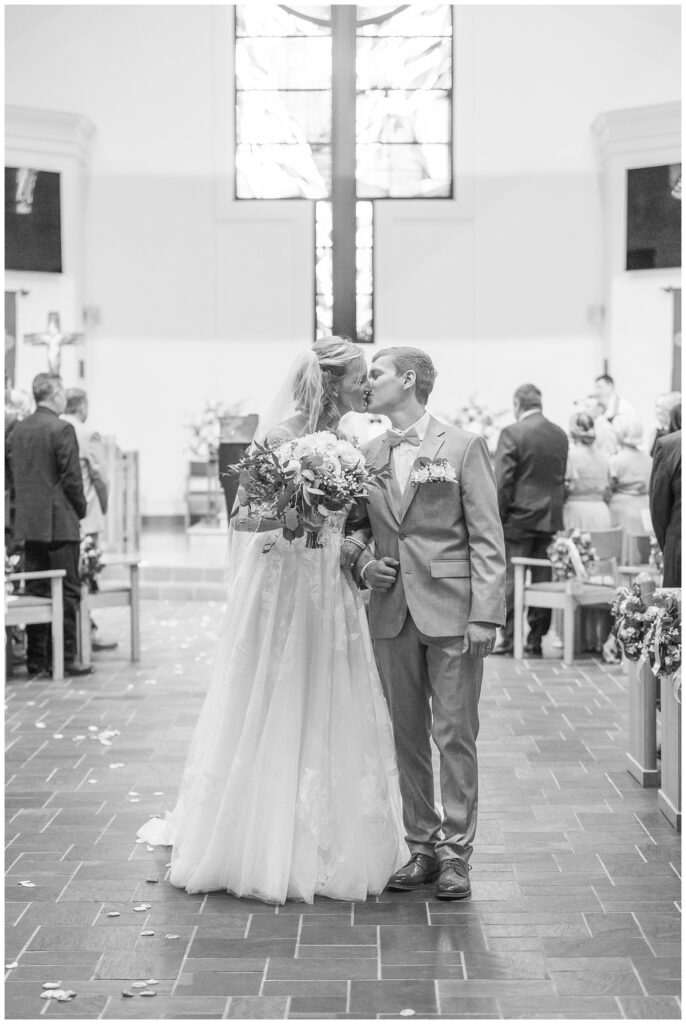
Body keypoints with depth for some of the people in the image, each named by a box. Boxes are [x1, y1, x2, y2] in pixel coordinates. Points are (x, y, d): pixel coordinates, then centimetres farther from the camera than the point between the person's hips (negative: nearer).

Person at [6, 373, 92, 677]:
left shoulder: (17, 430, 8)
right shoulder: (61, 429, -13)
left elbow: (14, 474, 12)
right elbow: (71, 478, -13)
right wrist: (80, 510, 1)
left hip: (28, 523, 7)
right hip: (59, 523, -7)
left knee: (36, 592, 9)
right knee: (66, 592, -1)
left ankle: (36, 660, 11)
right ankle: (66, 659, -1)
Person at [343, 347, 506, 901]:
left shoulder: (464, 447, -1)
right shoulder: (369, 454, 13)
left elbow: (487, 538, -4)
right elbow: (358, 523, 22)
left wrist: (485, 615, -12)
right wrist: (360, 557, -1)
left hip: (450, 611, -5)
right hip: (391, 613, 5)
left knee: (455, 735, -2)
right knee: (407, 735, 9)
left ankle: (456, 852, 6)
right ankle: (422, 846, 18)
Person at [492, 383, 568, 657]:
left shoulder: (512, 433, -11)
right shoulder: (560, 435, 6)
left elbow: (502, 481, -13)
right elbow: (562, 478, 11)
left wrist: (497, 518, -6)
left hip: (519, 518, -5)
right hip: (550, 519, 5)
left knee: (511, 580, 1)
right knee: (542, 580, 7)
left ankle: (509, 638, 3)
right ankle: (536, 640, 10)